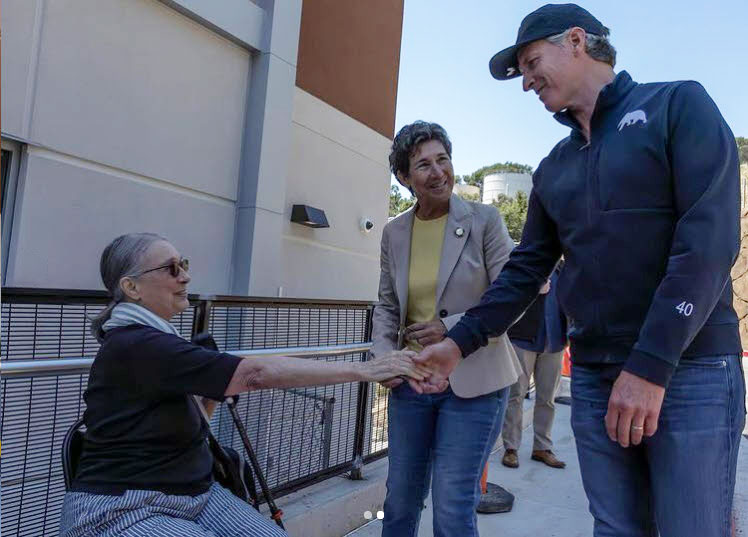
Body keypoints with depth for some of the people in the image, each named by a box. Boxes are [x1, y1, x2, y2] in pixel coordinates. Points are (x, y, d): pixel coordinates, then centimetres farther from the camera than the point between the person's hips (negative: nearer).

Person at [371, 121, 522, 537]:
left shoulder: (484, 220, -7)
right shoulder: (394, 233, 4)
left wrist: (451, 329, -17)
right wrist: (383, 355, -5)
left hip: (472, 382, -4)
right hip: (410, 380, 4)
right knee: (400, 500, 17)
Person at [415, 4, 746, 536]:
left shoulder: (678, 105, -1)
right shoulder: (553, 169, 14)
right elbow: (526, 269, 12)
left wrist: (651, 366, -19)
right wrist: (461, 342, 1)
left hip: (690, 369, -4)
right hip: (592, 377, 5)